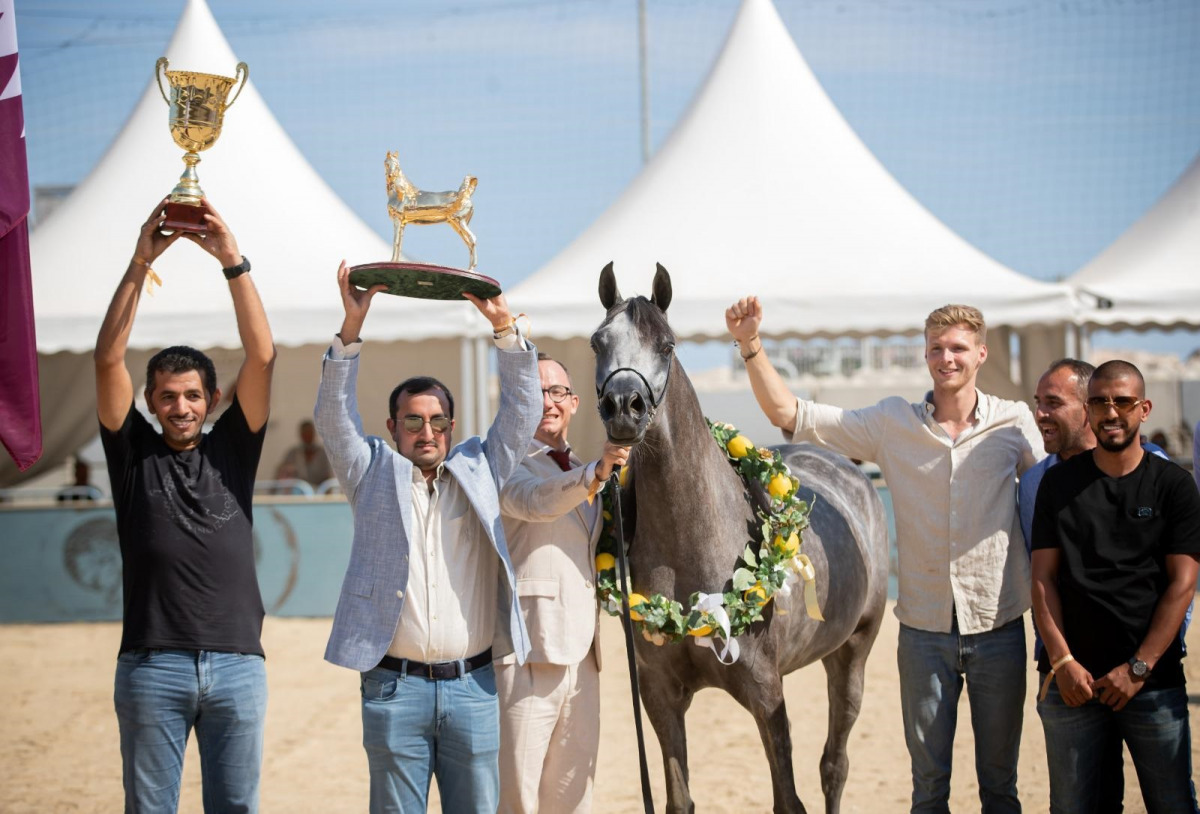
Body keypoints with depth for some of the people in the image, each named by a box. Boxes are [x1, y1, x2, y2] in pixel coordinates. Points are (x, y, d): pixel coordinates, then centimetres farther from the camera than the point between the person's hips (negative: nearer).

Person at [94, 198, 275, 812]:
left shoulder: (233, 449, 11)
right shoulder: (134, 452, 8)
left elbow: (261, 356, 1)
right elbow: (109, 359, -2)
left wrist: (232, 261, -7)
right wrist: (139, 264, -8)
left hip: (237, 664, 1)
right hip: (152, 664, -1)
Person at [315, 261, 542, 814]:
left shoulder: (479, 470, 13)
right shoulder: (373, 474, 9)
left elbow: (521, 413, 5)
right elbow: (334, 418, -3)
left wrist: (504, 327, -6)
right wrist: (350, 329, -14)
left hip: (473, 685, 2)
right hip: (394, 685, -1)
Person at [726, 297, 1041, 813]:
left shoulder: (1016, 422, -1)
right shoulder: (892, 424, 1)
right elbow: (789, 414, -1)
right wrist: (750, 345, -13)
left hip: (997, 628, -1)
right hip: (925, 629, 1)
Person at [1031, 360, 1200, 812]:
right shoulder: (1059, 484, 9)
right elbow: (1043, 577, 5)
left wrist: (1138, 668, -9)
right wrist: (1062, 661, -7)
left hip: (1154, 683, -1)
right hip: (1071, 679, 1)